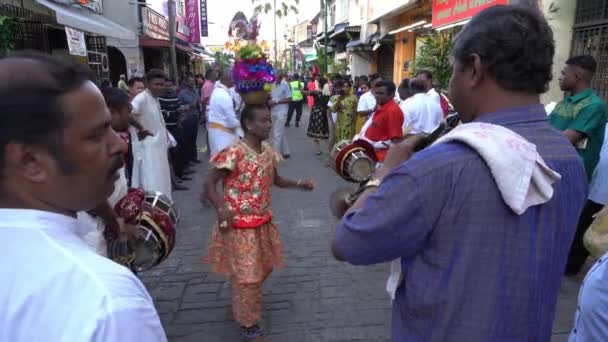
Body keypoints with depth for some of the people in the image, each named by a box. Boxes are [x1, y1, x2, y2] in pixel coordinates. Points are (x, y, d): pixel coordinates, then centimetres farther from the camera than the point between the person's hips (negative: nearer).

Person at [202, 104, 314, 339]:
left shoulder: (268, 151, 1)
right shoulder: (234, 152, -21)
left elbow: (275, 180, 16)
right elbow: (209, 182, -18)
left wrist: (300, 184, 2)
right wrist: (221, 208, -33)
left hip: (262, 221, 8)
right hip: (239, 224, -8)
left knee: (264, 266, 22)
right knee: (247, 274, 4)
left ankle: (242, 305, 48)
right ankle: (248, 322, 27)